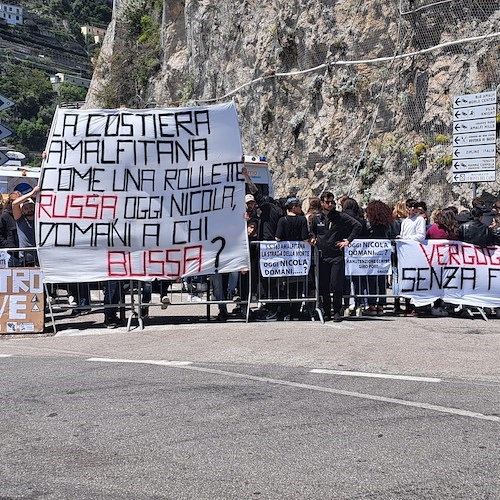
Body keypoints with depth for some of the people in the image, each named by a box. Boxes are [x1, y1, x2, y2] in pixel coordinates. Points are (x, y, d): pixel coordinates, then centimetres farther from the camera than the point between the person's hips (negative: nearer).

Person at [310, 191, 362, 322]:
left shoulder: (340, 217, -1)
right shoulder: (316, 218, 10)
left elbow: (357, 226, -3)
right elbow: (312, 231, 30)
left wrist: (348, 240, -6)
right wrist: (313, 238, 10)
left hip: (337, 256, -3)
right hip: (322, 256, 3)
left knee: (336, 285, -10)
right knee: (323, 287, 5)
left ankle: (337, 312, 0)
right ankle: (326, 312, 14)